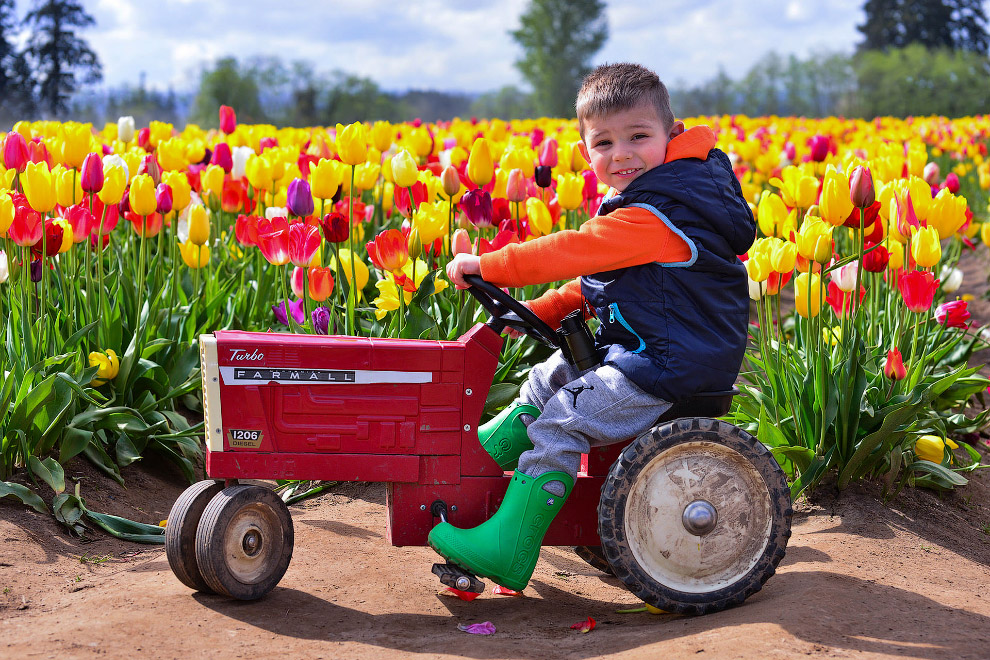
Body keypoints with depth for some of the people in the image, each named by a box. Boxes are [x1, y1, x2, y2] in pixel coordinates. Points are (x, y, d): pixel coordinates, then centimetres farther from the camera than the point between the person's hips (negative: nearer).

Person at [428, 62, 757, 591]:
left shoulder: (655, 216, -24)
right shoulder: (648, 206, 10)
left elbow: (572, 250, -26)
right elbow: (598, 277, 17)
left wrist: (487, 267, -19)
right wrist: (544, 310, 5)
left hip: (668, 368, -11)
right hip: (639, 348, 11)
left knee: (558, 424, -11)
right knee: (545, 381, 17)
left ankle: (507, 550, -8)